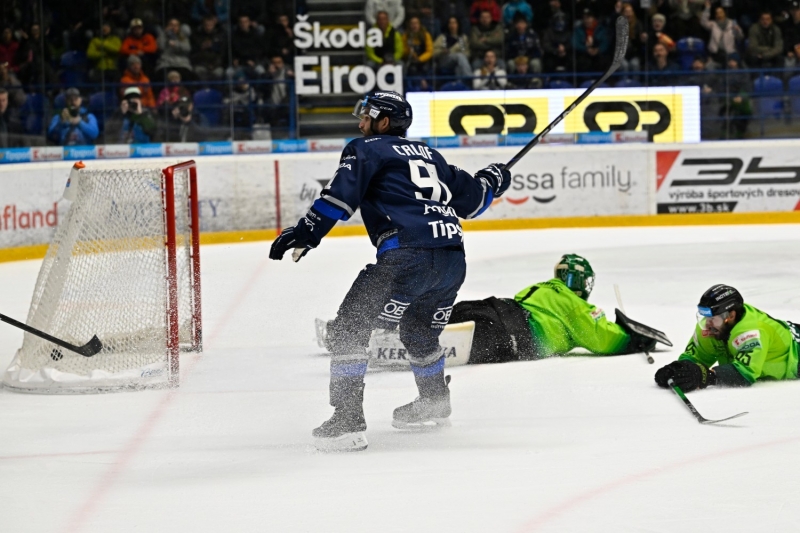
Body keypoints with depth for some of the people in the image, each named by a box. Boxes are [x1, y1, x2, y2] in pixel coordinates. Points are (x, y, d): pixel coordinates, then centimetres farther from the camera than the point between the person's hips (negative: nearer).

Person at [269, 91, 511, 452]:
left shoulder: (367, 149, 9)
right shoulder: (428, 155, 26)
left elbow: (341, 196, -6)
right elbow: (469, 199, 30)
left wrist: (305, 233, -9)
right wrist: (492, 181, 50)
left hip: (408, 256, -8)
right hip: (453, 259, 8)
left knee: (349, 328, -6)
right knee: (420, 332, 32)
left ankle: (348, 421, -16)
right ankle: (434, 403, 50)